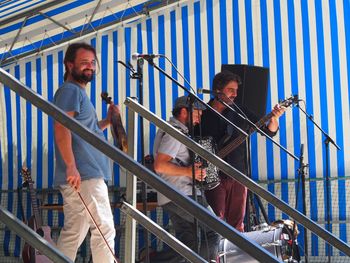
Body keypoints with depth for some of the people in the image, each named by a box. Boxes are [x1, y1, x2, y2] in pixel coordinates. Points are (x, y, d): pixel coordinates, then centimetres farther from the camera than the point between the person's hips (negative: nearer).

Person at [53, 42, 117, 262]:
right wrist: (71, 166, -28)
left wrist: (107, 122, 15)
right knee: (104, 230, -6)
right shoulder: (70, 90, -7)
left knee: (74, 233, 10)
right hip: (85, 175, -10)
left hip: (85, 176, 10)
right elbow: (62, 127, -20)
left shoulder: (79, 92, 24)